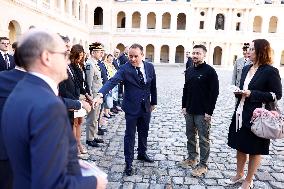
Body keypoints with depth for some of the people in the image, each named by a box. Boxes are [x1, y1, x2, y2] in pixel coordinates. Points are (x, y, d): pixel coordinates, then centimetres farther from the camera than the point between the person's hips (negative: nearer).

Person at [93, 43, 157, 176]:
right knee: (130, 135, 6)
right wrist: (100, 94, -46)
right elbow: (112, 81, -30)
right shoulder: (125, 68, -15)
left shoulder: (150, 67, -2)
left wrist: (153, 102, 12)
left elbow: (153, 86, 8)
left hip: (146, 107, 4)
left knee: (144, 132, 20)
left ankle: (142, 154, 44)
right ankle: (128, 163, 23)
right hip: (131, 107, -4)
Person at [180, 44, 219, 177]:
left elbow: (214, 92, -12)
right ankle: (192, 158, 34)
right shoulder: (189, 71, 9)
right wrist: (184, 106, 9)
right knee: (190, 136, 16)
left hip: (203, 113, -6)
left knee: (203, 139, 4)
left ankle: (203, 165, 17)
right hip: (189, 111, 6)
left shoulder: (210, 71, -9)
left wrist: (209, 111, -14)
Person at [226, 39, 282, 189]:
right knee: (240, 146, 17)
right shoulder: (246, 69, 8)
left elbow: (277, 95, -12)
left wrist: (252, 94, -19)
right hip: (241, 114, 7)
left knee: (254, 150, 10)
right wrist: (239, 92, -4)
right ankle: (239, 175, 37)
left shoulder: (270, 71, -12)